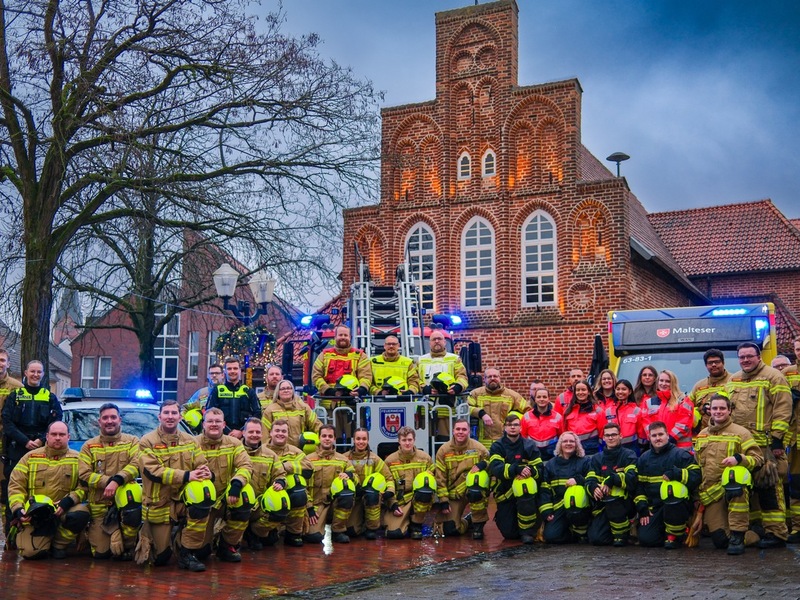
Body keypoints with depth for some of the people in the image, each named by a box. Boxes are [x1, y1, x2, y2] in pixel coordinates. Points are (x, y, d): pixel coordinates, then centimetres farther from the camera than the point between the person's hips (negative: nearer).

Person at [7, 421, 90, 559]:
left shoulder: (77, 459, 4)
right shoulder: (30, 457, 7)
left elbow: (84, 486, -4)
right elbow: (16, 485, 4)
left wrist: (68, 501, -21)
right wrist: (18, 509, -11)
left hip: (63, 511, 0)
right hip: (34, 515, 0)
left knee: (81, 514, -33)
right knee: (30, 551, -23)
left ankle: (59, 544, -4)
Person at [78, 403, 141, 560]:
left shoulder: (132, 441, 6)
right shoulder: (89, 446, 8)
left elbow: (136, 464, -11)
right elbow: (84, 474, -4)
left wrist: (117, 481, -26)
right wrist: (109, 481, -17)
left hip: (124, 498, -1)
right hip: (99, 505, 1)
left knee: (131, 491, -39)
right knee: (100, 553, -4)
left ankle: (128, 546, -15)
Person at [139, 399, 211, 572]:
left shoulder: (190, 441, 6)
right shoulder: (148, 441, -6)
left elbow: (202, 466, 1)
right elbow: (152, 471, -20)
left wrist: (207, 473, -26)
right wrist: (186, 475, -30)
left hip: (183, 498, 3)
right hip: (158, 503, -2)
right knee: (161, 558, -5)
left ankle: (187, 554, -19)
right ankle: (148, 533, 34)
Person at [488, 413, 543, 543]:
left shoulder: (529, 445, 2)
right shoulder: (497, 446, -1)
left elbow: (539, 469, -6)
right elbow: (495, 468, -18)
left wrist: (529, 471, -28)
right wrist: (517, 469, -31)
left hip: (525, 493, 0)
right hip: (505, 493, 0)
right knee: (509, 533, -7)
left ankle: (527, 531, -19)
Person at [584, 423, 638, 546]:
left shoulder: (628, 455, 0)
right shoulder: (597, 458, 12)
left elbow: (633, 478, -17)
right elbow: (589, 480, 1)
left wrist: (611, 479, -31)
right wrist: (594, 488, -23)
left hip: (624, 502, -3)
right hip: (602, 504, 3)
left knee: (613, 498, -37)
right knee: (596, 538, -16)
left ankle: (621, 534, -14)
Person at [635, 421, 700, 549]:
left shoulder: (680, 454, 1)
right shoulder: (643, 459, 15)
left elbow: (696, 477, -11)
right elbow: (638, 485, 15)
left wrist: (676, 474, -23)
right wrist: (642, 509, 4)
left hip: (678, 507, -3)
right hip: (653, 508, 4)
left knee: (672, 487, -38)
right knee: (645, 539, -18)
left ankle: (675, 535, -15)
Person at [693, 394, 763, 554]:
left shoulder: (740, 432, 2)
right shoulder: (701, 435, 17)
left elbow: (758, 458, -6)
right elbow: (697, 466, 25)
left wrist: (738, 458, -24)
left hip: (735, 488, -3)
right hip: (710, 492, 3)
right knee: (720, 540, -12)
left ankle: (738, 536, -31)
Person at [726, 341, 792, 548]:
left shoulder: (773, 376, -4)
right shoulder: (733, 381, 17)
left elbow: (782, 409, -10)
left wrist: (777, 439, -14)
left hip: (766, 444, -7)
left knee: (768, 488, -9)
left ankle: (776, 533, -4)